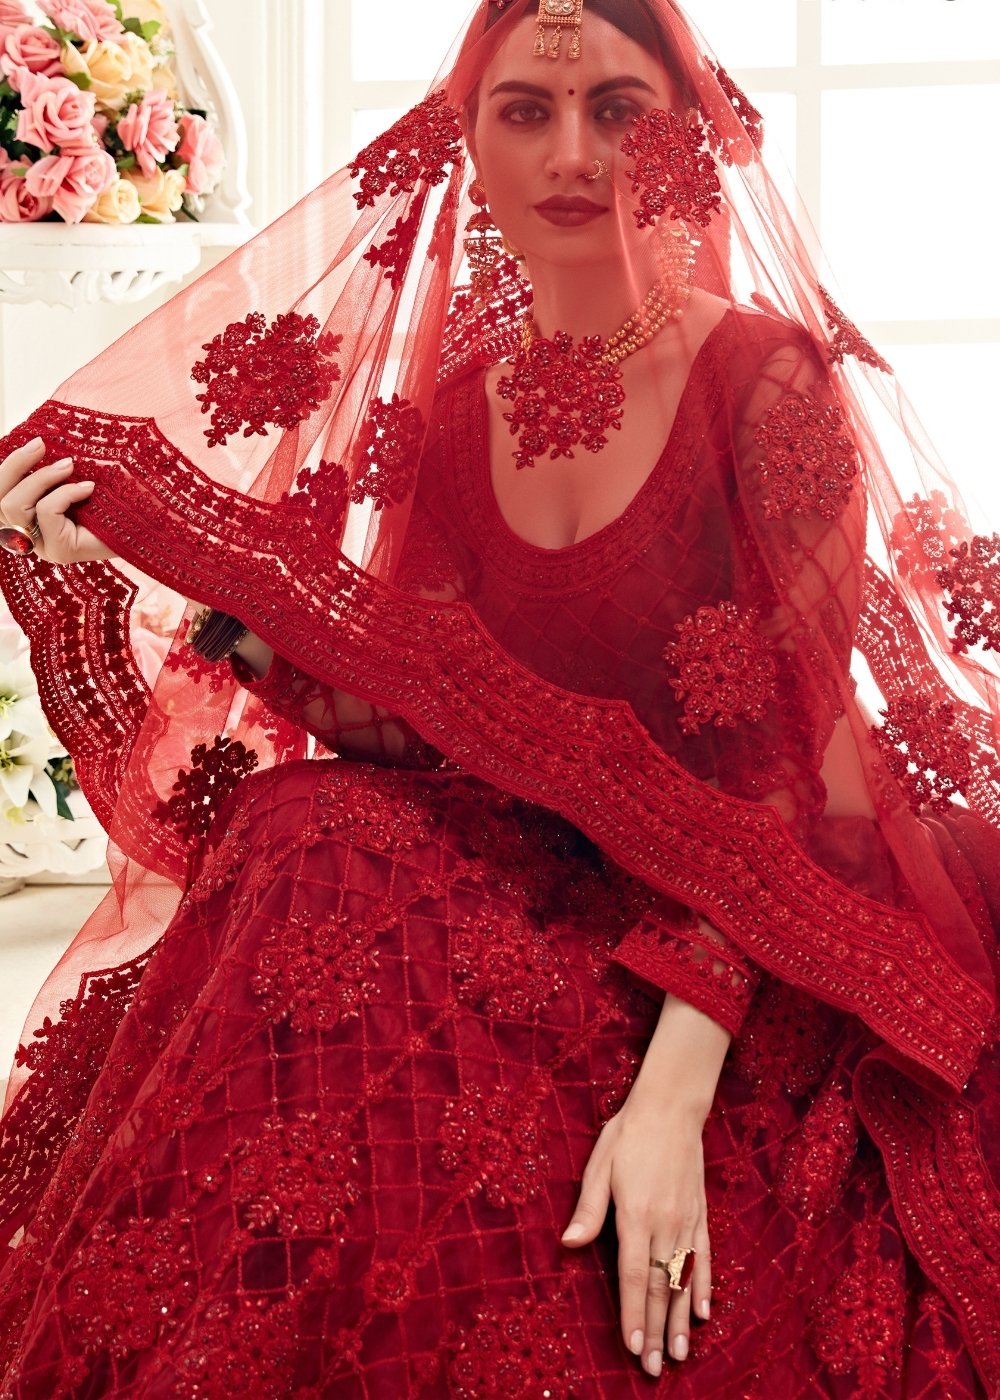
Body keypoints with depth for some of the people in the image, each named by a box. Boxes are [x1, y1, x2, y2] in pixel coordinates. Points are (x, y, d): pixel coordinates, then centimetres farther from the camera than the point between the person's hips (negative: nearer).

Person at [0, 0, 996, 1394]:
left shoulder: (768, 376, -9)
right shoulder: (451, 407, 7)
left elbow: (794, 761, -15)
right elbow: (401, 720, 3)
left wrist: (675, 1084, -27)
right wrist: (153, 550, -6)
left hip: (760, 965, -4)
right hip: (532, 899, 5)